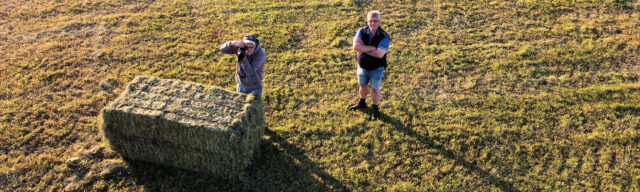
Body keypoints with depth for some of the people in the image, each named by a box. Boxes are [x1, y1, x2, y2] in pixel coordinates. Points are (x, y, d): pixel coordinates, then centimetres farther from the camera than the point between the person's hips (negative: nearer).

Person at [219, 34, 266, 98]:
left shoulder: (261, 54, -28)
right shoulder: (240, 47, -17)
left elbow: (250, 72, -32)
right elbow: (222, 48, -23)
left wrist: (243, 58, -44)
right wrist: (233, 43, -41)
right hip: (241, 85, 4)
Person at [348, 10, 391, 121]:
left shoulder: (384, 37, -24)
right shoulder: (361, 32, -15)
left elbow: (379, 54, -35)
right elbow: (355, 46, -30)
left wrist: (363, 48, -28)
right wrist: (372, 47, -32)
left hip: (376, 68, -3)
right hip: (362, 66, 3)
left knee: (375, 89, 13)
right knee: (363, 86, 25)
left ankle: (375, 108, 38)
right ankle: (362, 103, 51)